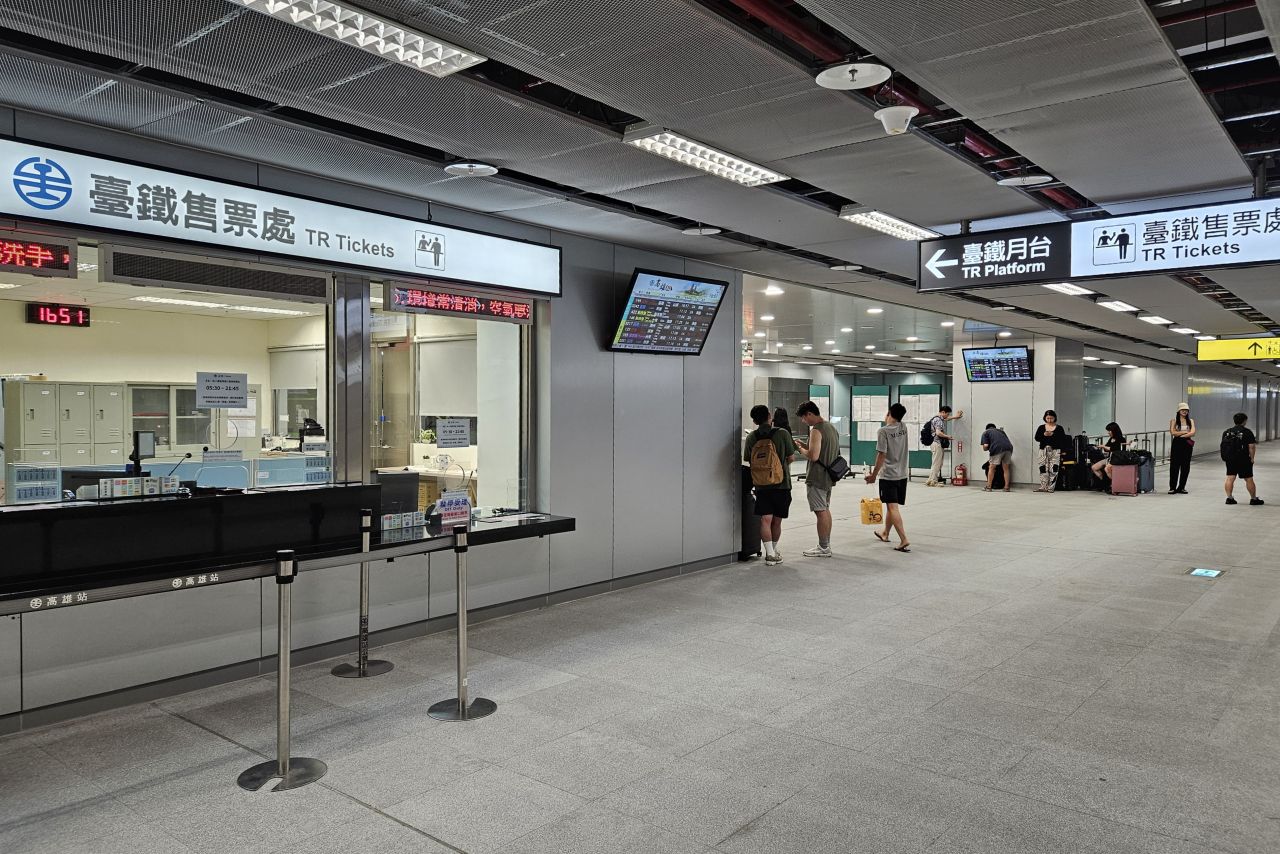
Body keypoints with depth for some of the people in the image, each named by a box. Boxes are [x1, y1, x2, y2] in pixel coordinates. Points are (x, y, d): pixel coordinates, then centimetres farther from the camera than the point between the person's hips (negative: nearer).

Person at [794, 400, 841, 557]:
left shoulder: (816, 430, -19)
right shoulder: (831, 427, 12)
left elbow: (813, 456, -25)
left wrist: (800, 448, -8)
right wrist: (806, 445, 13)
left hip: (817, 478, -10)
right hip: (828, 476, 10)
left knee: (821, 511, -4)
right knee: (825, 510, 17)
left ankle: (823, 548, 1)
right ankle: (826, 545, 25)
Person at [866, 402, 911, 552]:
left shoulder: (883, 431, -13)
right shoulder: (903, 427, 4)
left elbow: (882, 455, -15)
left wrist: (873, 475, -8)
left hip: (889, 475, -7)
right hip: (903, 474, 7)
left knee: (892, 507, -9)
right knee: (891, 506, 20)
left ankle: (904, 540, -18)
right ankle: (885, 534, 37)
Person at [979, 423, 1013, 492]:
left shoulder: (986, 432, 21)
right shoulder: (1001, 431, 35)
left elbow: (985, 446, 7)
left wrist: (987, 449, 28)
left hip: (997, 448, -4)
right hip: (1009, 447, 4)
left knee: (991, 467, 10)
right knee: (1006, 468, 18)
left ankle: (988, 487, 14)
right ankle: (1007, 487, 19)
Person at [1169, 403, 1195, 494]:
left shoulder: (1191, 421, 9)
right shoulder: (1174, 420, 2)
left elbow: (1193, 433, -5)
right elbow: (1173, 432, -11)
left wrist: (1180, 434, -12)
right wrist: (1186, 432, -8)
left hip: (1187, 444, 3)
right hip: (1177, 444, -3)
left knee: (1185, 466, 3)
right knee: (1174, 466, -4)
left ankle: (1181, 487, 12)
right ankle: (1172, 487, 0)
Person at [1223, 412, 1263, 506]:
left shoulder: (1227, 432, 6)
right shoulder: (1247, 432, -8)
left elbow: (1224, 446, 7)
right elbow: (1251, 447, -12)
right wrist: (1252, 458, -3)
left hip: (1230, 459, 4)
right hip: (1244, 460, -4)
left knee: (1230, 478, 5)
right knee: (1249, 479, 5)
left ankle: (1229, 498, 2)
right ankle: (1254, 499, 13)